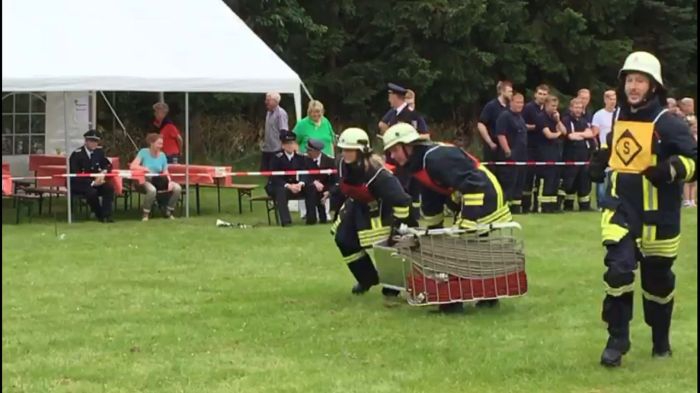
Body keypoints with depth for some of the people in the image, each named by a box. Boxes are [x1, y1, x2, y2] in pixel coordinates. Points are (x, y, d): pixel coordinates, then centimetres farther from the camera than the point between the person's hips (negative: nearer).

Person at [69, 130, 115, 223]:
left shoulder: (99, 152, 5)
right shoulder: (77, 154, -13)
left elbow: (108, 165, 15)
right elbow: (75, 174, -20)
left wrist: (104, 171, -12)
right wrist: (92, 183, -28)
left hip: (94, 180, 6)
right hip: (77, 183, -6)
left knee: (109, 188, -23)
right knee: (91, 191, -36)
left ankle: (106, 215, -25)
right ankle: (99, 215, -15)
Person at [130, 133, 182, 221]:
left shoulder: (162, 155, 5)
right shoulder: (144, 152, -6)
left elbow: (165, 173, 3)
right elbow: (132, 166, -15)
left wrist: (169, 181, -17)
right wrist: (145, 169, -25)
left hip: (158, 181, 5)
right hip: (145, 180, -4)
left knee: (177, 188, -18)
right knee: (152, 190, -40)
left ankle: (168, 211, 2)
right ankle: (145, 214, -18)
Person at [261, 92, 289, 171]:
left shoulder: (281, 113, -14)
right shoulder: (269, 113, 13)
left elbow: (283, 132, -18)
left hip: (277, 150, -9)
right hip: (267, 149, 9)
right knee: (264, 170, 9)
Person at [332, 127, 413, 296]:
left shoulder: (376, 173, -37)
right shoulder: (343, 165, -15)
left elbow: (399, 197, -34)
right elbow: (342, 188, 7)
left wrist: (398, 222, -28)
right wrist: (338, 211, 13)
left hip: (379, 208, -7)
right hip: (357, 204, 7)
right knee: (344, 240, 6)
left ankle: (392, 286, 6)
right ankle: (367, 278, 23)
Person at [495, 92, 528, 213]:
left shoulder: (520, 117, 18)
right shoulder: (504, 116, -11)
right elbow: (500, 134, -18)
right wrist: (507, 151, -21)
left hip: (521, 155, 9)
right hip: (510, 156, -9)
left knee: (520, 182, 12)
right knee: (508, 183, -10)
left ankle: (516, 206, 18)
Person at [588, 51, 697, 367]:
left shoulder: (667, 124, -12)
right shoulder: (618, 118, 6)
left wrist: (671, 169, -31)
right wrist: (601, 161, 10)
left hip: (657, 216, -3)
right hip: (621, 210, 3)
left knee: (658, 280, 10)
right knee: (618, 270, -14)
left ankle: (661, 342, 29)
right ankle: (617, 341, -4)